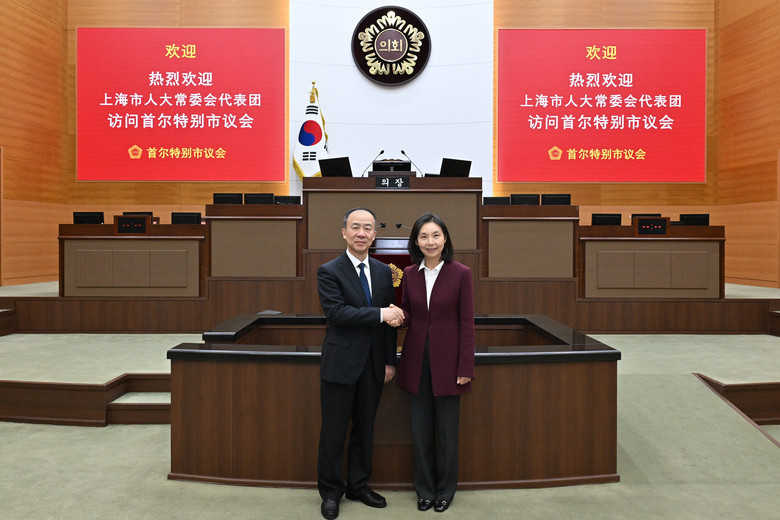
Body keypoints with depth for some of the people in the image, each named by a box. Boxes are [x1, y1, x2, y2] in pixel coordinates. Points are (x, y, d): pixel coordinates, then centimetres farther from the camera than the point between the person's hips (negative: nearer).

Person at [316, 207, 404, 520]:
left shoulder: (383, 272, 7)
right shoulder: (329, 272, -7)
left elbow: (391, 318, 8)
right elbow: (337, 312, -20)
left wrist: (390, 361, 6)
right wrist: (380, 314, -24)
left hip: (373, 365, 5)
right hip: (341, 364, -4)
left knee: (365, 428, 16)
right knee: (334, 431, 7)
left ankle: (359, 485, 33)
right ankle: (331, 491, 25)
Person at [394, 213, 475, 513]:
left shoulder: (460, 273, -7)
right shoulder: (409, 274, 3)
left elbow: (467, 323, -7)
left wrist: (465, 368, -10)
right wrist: (399, 316, -13)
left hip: (447, 360, -3)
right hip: (417, 359, 3)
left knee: (447, 429, 9)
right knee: (420, 429, 12)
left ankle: (445, 490, 29)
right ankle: (424, 490, 29)